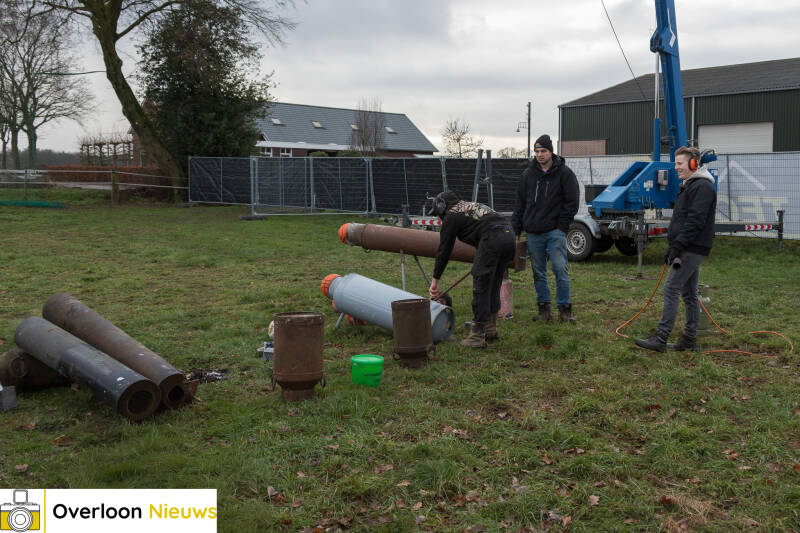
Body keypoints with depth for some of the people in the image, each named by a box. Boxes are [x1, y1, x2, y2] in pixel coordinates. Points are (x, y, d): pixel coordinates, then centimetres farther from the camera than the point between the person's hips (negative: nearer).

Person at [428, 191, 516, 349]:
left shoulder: (451, 216, 10)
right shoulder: (471, 206, 33)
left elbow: (444, 249, 10)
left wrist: (435, 279, 16)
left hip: (492, 239, -8)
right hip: (509, 235, 8)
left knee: (481, 288, -2)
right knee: (493, 287, 18)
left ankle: (477, 337, 1)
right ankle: (491, 331, 26)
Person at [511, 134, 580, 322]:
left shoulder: (564, 173, 0)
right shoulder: (528, 174, 10)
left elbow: (572, 202, -1)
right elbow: (520, 203, 14)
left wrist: (562, 227, -7)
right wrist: (516, 230, 9)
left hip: (555, 232, -4)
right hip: (533, 233, 4)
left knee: (560, 270, -9)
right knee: (538, 273, 7)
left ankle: (564, 309, 0)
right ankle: (544, 309, 15)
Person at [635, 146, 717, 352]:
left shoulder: (703, 187, -14)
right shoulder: (689, 186, 19)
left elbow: (695, 220, -22)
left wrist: (678, 245, -24)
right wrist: (673, 245, 19)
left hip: (693, 249, -11)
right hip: (689, 248, 11)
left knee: (671, 289, -12)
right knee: (689, 293, 12)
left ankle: (660, 338, -12)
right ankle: (689, 339, 19)